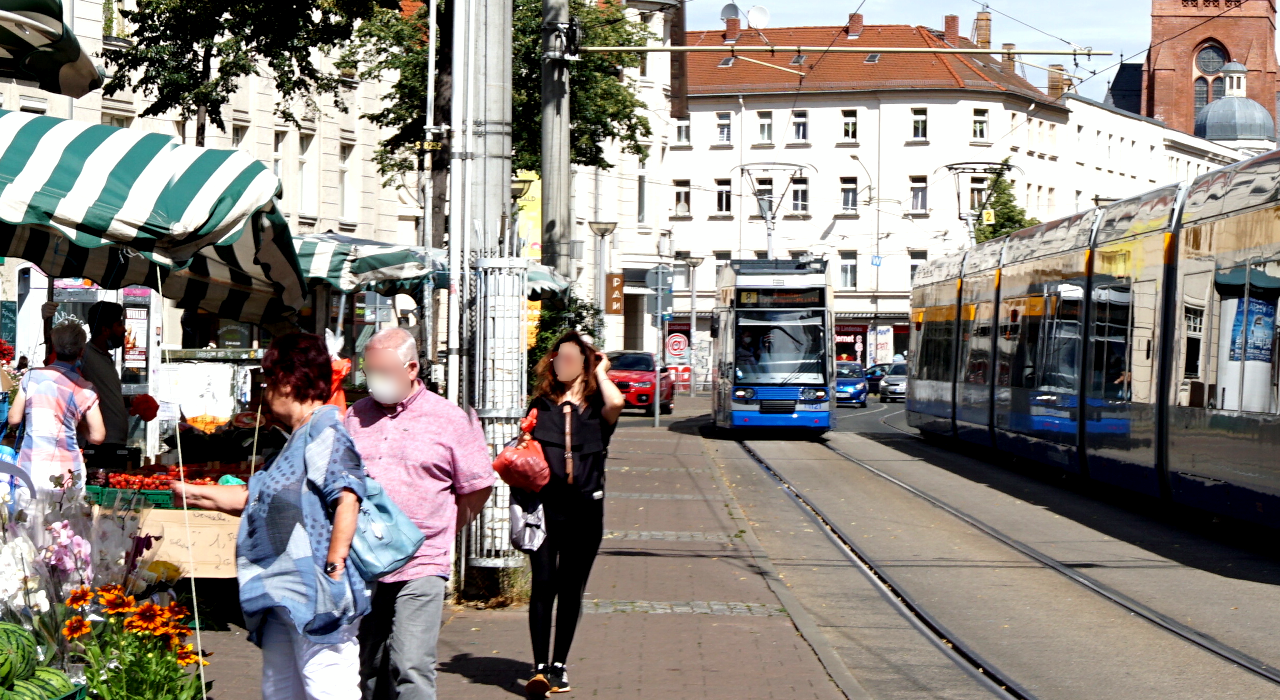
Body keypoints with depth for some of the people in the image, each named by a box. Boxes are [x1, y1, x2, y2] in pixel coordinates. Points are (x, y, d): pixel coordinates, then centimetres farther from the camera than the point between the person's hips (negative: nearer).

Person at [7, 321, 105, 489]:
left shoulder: (32, 376, 1)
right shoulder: (84, 390, 0)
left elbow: (14, 419, 6)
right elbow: (97, 436, 0)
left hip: (30, 468, 1)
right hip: (66, 472, 0)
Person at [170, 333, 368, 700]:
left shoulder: (325, 432, -12)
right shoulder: (297, 439, 23)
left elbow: (346, 497, -25)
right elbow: (254, 498, 32)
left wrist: (334, 567, -26)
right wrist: (195, 495, 37)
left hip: (316, 599, -11)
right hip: (285, 599, 11)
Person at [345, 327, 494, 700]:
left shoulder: (450, 419, 1)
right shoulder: (355, 416, 11)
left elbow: (477, 487, 6)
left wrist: (440, 532, 7)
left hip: (420, 568, -4)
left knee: (411, 669, -13)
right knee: (367, 668, 11)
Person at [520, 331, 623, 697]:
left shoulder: (595, 408, 5)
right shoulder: (541, 406, 11)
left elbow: (616, 403, -19)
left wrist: (600, 373, -2)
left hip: (584, 507, 0)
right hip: (544, 504, 0)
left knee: (571, 588, 7)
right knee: (543, 584, -10)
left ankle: (559, 666, 16)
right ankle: (539, 668, -11)